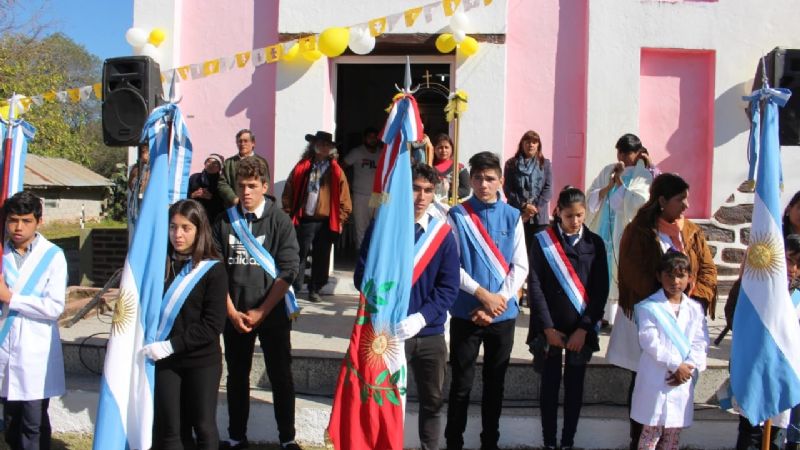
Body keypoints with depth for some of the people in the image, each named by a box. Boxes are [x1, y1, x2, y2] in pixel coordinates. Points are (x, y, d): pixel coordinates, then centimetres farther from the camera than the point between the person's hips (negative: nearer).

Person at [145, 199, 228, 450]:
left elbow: (213, 325, -13)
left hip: (202, 361, -3)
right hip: (165, 361, 3)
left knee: (203, 427, 9)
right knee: (170, 429, 9)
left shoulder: (213, 270, -8)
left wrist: (171, 345, -18)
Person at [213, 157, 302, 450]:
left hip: (272, 313, -2)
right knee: (237, 376, 13)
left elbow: (288, 271, -9)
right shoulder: (224, 222, 2)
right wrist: (232, 311, -5)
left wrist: (260, 311, -12)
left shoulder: (280, 222, -5)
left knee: (281, 377, 5)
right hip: (234, 314, 3)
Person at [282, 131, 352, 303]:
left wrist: (339, 220, -2)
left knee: (321, 258, 9)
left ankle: (315, 290, 22)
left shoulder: (335, 171, 3)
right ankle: (294, 288, 12)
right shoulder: (302, 168, 4)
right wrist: (289, 214, 1)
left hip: (326, 222, 1)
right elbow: (288, 192, 6)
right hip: (303, 220, 0)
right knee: (299, 255, 2)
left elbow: (344, 199, 3)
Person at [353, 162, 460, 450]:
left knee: (432, 401, 14)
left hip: (430, 333, 2)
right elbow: (362, 276, -4)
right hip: (388, 331, -2)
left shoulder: (443, 234, 0)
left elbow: (449, 287, -4)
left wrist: (420, 318, -18)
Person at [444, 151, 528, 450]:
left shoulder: (512, 217, 3)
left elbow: (520, 266, 0)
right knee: (461, 384, 6)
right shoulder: (457, 215, -4)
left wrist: (497, 301, -11)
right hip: (466, 312, -2)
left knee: (495, 384, 15)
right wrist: (482, 295, -14)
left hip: (504, 314, 2)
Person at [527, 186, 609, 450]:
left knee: (574, 387, 10)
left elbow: (601, 290, -1)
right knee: (549, 386, 7)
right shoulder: (542, 241, -3)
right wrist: (547, 327, -11)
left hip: (581, 329, 1)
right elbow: (535, 286, -6)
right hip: (549, 327, -1)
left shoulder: (595, 243, 1)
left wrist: (584, 328, -8)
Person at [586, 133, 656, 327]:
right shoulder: (607, 171, 11)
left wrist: (619, 181, -12)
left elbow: (638, 203, -15)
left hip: (624, 234, -4)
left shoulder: (643, 176, -1)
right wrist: (609, 185, -10)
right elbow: (591, 198, 5)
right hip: (602, 231, 4)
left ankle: (618, 316, 4)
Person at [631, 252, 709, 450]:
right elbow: (650, 341, -12)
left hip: (683, 381, 4)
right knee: (651, 432, 0)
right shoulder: (649, 306, -4)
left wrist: (689, 366, -11)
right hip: (655, 381, -4)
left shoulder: (695, 309, 9)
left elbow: (700, 343, 4)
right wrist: (676, 364, -15)